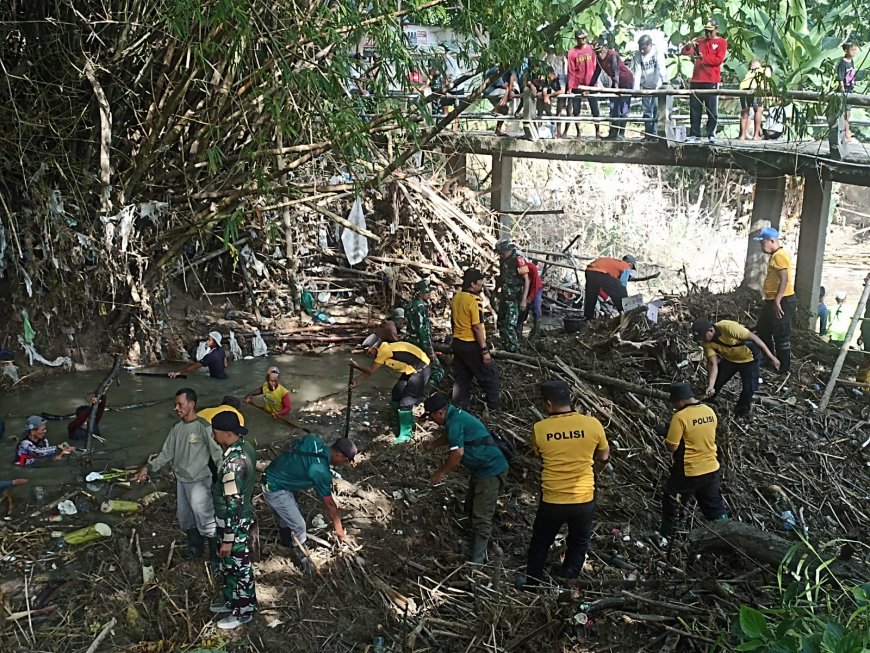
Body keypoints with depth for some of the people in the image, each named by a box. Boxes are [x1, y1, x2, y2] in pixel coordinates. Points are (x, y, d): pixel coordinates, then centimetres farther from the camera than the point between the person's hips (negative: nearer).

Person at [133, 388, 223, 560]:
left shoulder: (203, 427, -18)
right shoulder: (177, 428, 3)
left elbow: (218, 455, -19)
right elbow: (166, 454, 9)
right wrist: (148, 467, -4)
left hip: (199, 482, -7)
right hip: (181, 481, 7)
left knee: (206, 520, -4)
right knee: (186, 519, 20)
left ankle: (218, 556, 9)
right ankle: (194, 547, 40)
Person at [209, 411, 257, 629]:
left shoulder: (232, 463, -34)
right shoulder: (244, 446, -4)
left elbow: (233, 505, -29)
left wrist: (228, 540, -20)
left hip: (234, 522, -9)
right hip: (243, 516, 9)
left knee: (238, 567, 11)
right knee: (229, 565, 26)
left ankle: (244, 611, 30)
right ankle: (232, 601, 44)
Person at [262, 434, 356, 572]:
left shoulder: (313, 439, -10)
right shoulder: (321, 471, -27)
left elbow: (292, 449, 8)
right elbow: (329, 504, -16)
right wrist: (339, 529, -5)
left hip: (271, 474, 9)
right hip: (275, 489, -9)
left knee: (286, 512, 30)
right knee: (299, 525, 4)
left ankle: (285, 540, 54)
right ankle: (301, 554, 27)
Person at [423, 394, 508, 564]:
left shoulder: (455, 421, -21)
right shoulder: (455, 415, 10)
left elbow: (457, 453, -23)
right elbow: (450, 436, 31)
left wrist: (441, 472, -10)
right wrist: (433, 444, 18)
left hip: (491, 471, -11)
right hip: (481, 469, 11)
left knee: (481, 518, -10)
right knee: (471, 508, 22)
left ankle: (476, 561, -10)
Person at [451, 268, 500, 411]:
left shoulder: (455, 298, 5)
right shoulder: (473, 300, -20)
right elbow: (477, 327, -21)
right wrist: (484, 350, -17)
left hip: (457, 343, 8)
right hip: (472, 345, -8)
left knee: (461, 378, 14)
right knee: (490, 375, 7)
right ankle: (494, 409, 13)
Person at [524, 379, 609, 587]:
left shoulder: (539, 429, -12)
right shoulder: (593, 424, -12)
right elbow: (604, 457, 4)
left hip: (552, 500, 0)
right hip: (583, 500, 0)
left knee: (540, 543, 22)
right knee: (578, 545, 22)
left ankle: (532, 585, 34)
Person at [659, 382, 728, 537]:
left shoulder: (680, 417, -22)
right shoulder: (710, 411, 0)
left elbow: (671, 447, -18)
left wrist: (667, 436, 0)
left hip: (688, 472, -6)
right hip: (711, 468, 6)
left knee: (672, 502, 15)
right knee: (714, 505, 20)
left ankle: (666, 534, 28)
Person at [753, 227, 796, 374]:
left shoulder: (780, 255, -17)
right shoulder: (774, 255, 16)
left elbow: (784, 279, -25)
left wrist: (777, 300, -30)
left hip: (782, 302, -11)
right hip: (772, 301, 11)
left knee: (781, 336, -3)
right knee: (763, 331, 20)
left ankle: (784, 368, 6)